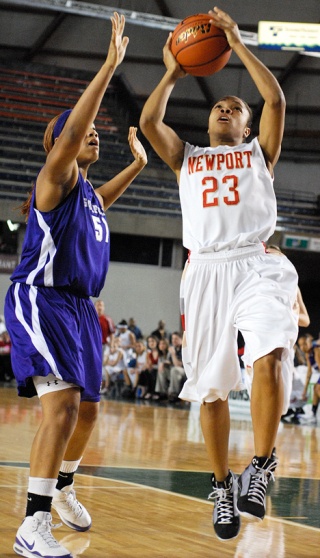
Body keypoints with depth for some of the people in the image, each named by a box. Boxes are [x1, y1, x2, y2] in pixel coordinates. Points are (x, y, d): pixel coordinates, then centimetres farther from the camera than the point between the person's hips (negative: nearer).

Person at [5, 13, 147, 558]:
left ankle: (62, 488, 40)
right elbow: (70, 132, -27)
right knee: (63, 401, -24)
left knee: (86, 409, 16)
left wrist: (137, 164, 37)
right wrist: (110, 65, -30)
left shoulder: (88, 190, 17)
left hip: (80, 307, 9)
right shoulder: (55, 177, -8)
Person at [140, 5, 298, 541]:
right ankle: (222, 484, 16)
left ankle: (262, 463, -16)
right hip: (204, 271, 2)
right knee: (211, 387, 1)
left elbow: (276, 100, 2)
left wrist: (238, 45, 5)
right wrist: (173, 73, 16)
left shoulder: (258, 151, 19)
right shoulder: (186, 156, 24)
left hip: (255, 265, -2)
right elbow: (149, 121, 8)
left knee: (268, 359, -28)